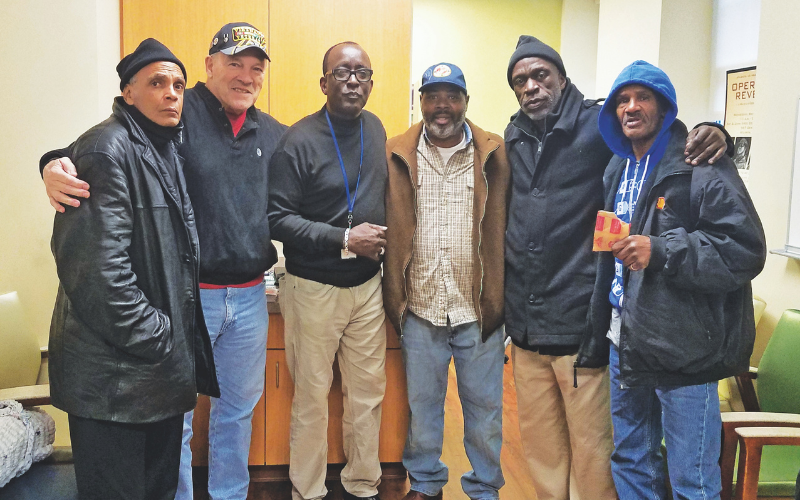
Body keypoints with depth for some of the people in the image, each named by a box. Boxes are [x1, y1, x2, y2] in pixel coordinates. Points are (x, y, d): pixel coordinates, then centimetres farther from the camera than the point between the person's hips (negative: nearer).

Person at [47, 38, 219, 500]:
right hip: (115, 375, -8)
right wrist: (150, 339, -18)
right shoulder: (107, 149, -15)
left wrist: (173, 343, 14)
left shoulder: (168, 149, 13)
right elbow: (96, 264, -24)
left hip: (163, 369, 9)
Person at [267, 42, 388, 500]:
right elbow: (278, 218, -15)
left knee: (369, 392, 11)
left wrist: (380, 240, 8)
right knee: (312, 396, 5)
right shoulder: (300, 141, -12)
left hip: (368, 284, 5)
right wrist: (344, 240, -19)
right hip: (315, 287, -5)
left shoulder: (375, 130, 7)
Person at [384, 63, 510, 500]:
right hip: (420, 307, 1)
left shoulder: (492, 154, 0)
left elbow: (499, 232, 0)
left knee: (485, 406, 12)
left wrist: (496, 301, -4)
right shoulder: (399, 154, 3)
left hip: (478, 309, -1)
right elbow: (392, 232, 4)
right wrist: (395, 299, -1)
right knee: (422, 403, 15)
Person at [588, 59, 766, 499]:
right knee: (630, 461, 21)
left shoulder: (701, 166, -11)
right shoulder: (617, 169, 13)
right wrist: (603, 323, 16)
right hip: (625, 343, 8)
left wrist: (661, 252, -27)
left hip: (683, 350, -7)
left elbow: (746, 249, -19)